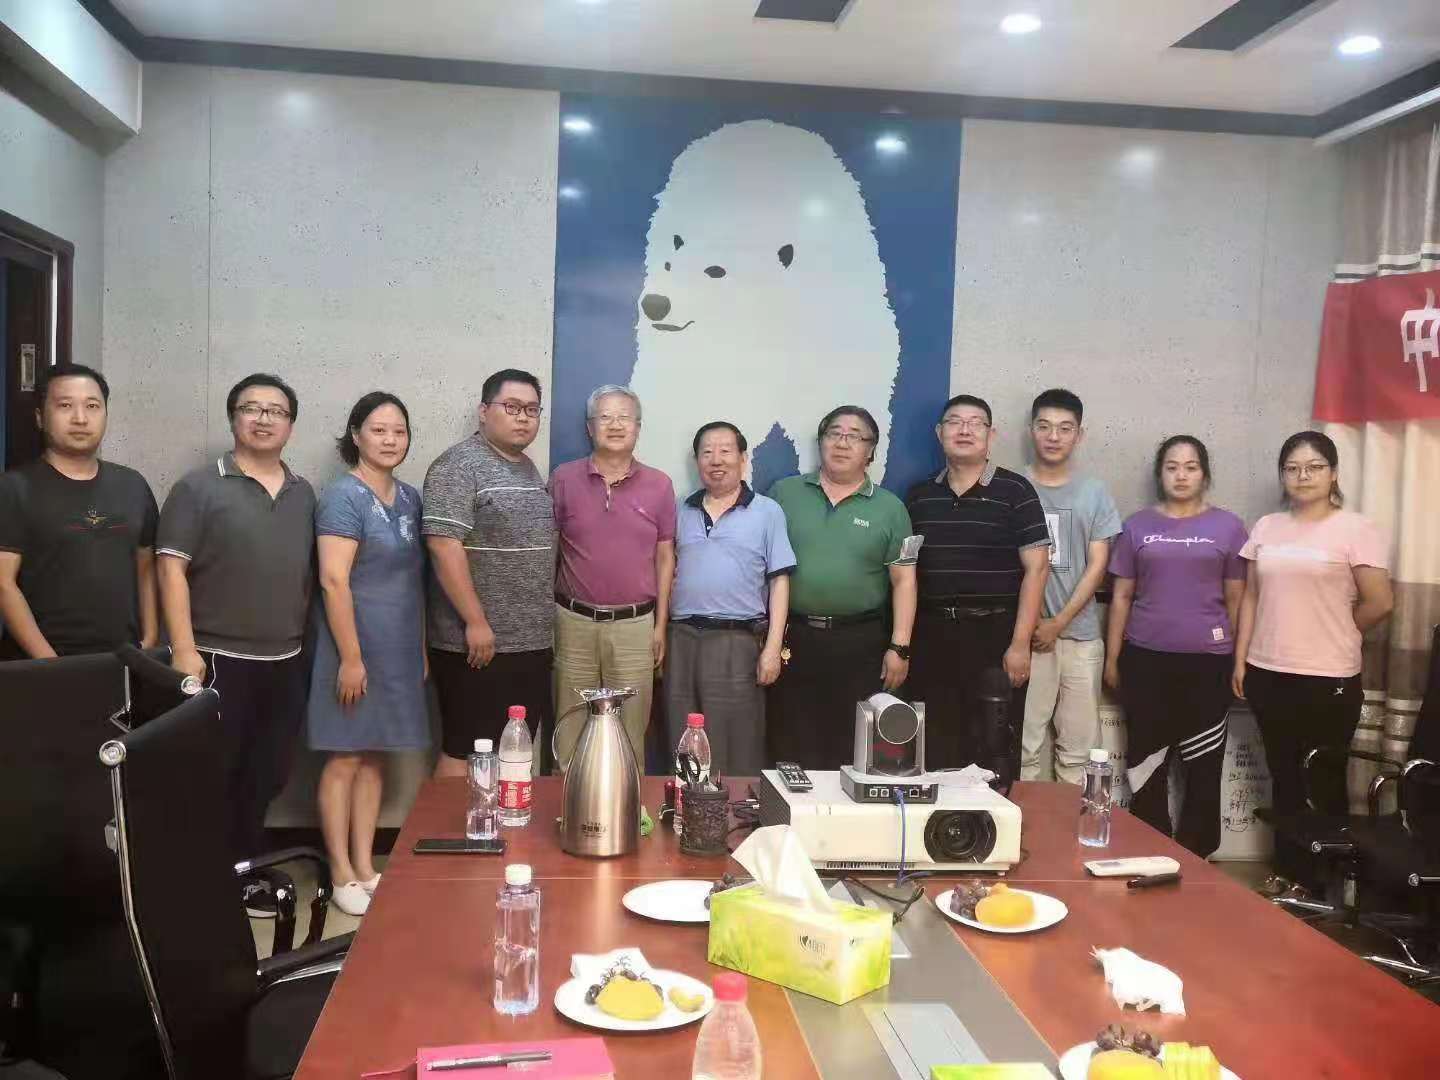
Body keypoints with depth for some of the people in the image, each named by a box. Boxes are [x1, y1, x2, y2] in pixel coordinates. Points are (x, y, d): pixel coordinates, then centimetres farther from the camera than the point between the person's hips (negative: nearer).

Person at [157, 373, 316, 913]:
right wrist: (184, 650, -16)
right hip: (219, 661, -5)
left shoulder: (303, 494, 12)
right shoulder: (199, 488, -4)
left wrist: (305, 642, 10)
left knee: (264, 778, 13)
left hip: (285, 664, 5)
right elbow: (172, 569, -9)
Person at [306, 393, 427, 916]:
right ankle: (342, 874, 12)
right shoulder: (344, 497, -11)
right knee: (345, 757, 2)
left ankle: (365, 865, 21)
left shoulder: (409, 498, 10)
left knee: (375, 756, 12)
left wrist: (422, 649, 14)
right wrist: (351, 657, -20)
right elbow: (333, 581, -18)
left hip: (399, 652, 7)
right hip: (355, 649, -7)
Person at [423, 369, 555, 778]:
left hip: (532, 643, 8)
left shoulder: (529, 469, 16)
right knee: (465, 752, -1)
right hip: (478, 643, -8)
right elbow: (444, 545, -18)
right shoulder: (459, 465, -10)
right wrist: (476, 622, -20)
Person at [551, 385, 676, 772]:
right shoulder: (564, 479, 1)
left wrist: (661, 624, 4)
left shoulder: (659, 485, 3)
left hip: (635, 625, 0)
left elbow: (664, 558, 7)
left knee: (630, 732, 7)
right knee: (571, 730, 7)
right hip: (574, 622, 0)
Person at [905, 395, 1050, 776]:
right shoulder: (919, 496, 11)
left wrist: (1020, 643, -11)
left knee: (995, 751, 1)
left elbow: (1036, 567, -5)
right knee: (933, 751, 7)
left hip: (994, 633, -3)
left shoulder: (1015, 491, 0)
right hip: (931, 634, 3)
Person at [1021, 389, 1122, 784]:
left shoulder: (1094, 493, 7)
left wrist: (1059, 622, -6)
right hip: (1025, 633, -1)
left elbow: (1097, 565, 3)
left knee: (1079, 743, 4)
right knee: (1026, 739, 0)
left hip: (1080, 634, 2)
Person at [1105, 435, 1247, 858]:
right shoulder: (1138, 525, 6)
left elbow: (1236, 598, 4)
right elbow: (1122, 596, 7)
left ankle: (1195, 856, 18)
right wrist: (1112, 657, 5)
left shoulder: (1227, 526, 2)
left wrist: (1240, 660, 4)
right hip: (1146, 658, 1)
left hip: (1207, 660, -1)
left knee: (1203, 765, 6)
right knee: (1147, 762, 7)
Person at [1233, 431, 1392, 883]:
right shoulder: (1266, 527, 9)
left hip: (1329, 679, -5)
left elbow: (1380, 602, -9)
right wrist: (1240, 659, 7)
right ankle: (1289, 872, 26)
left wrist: (1336, 632, 4)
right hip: (1268, 674, 5)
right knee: (1284, 777, 14)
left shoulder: (1356, 529, -6)